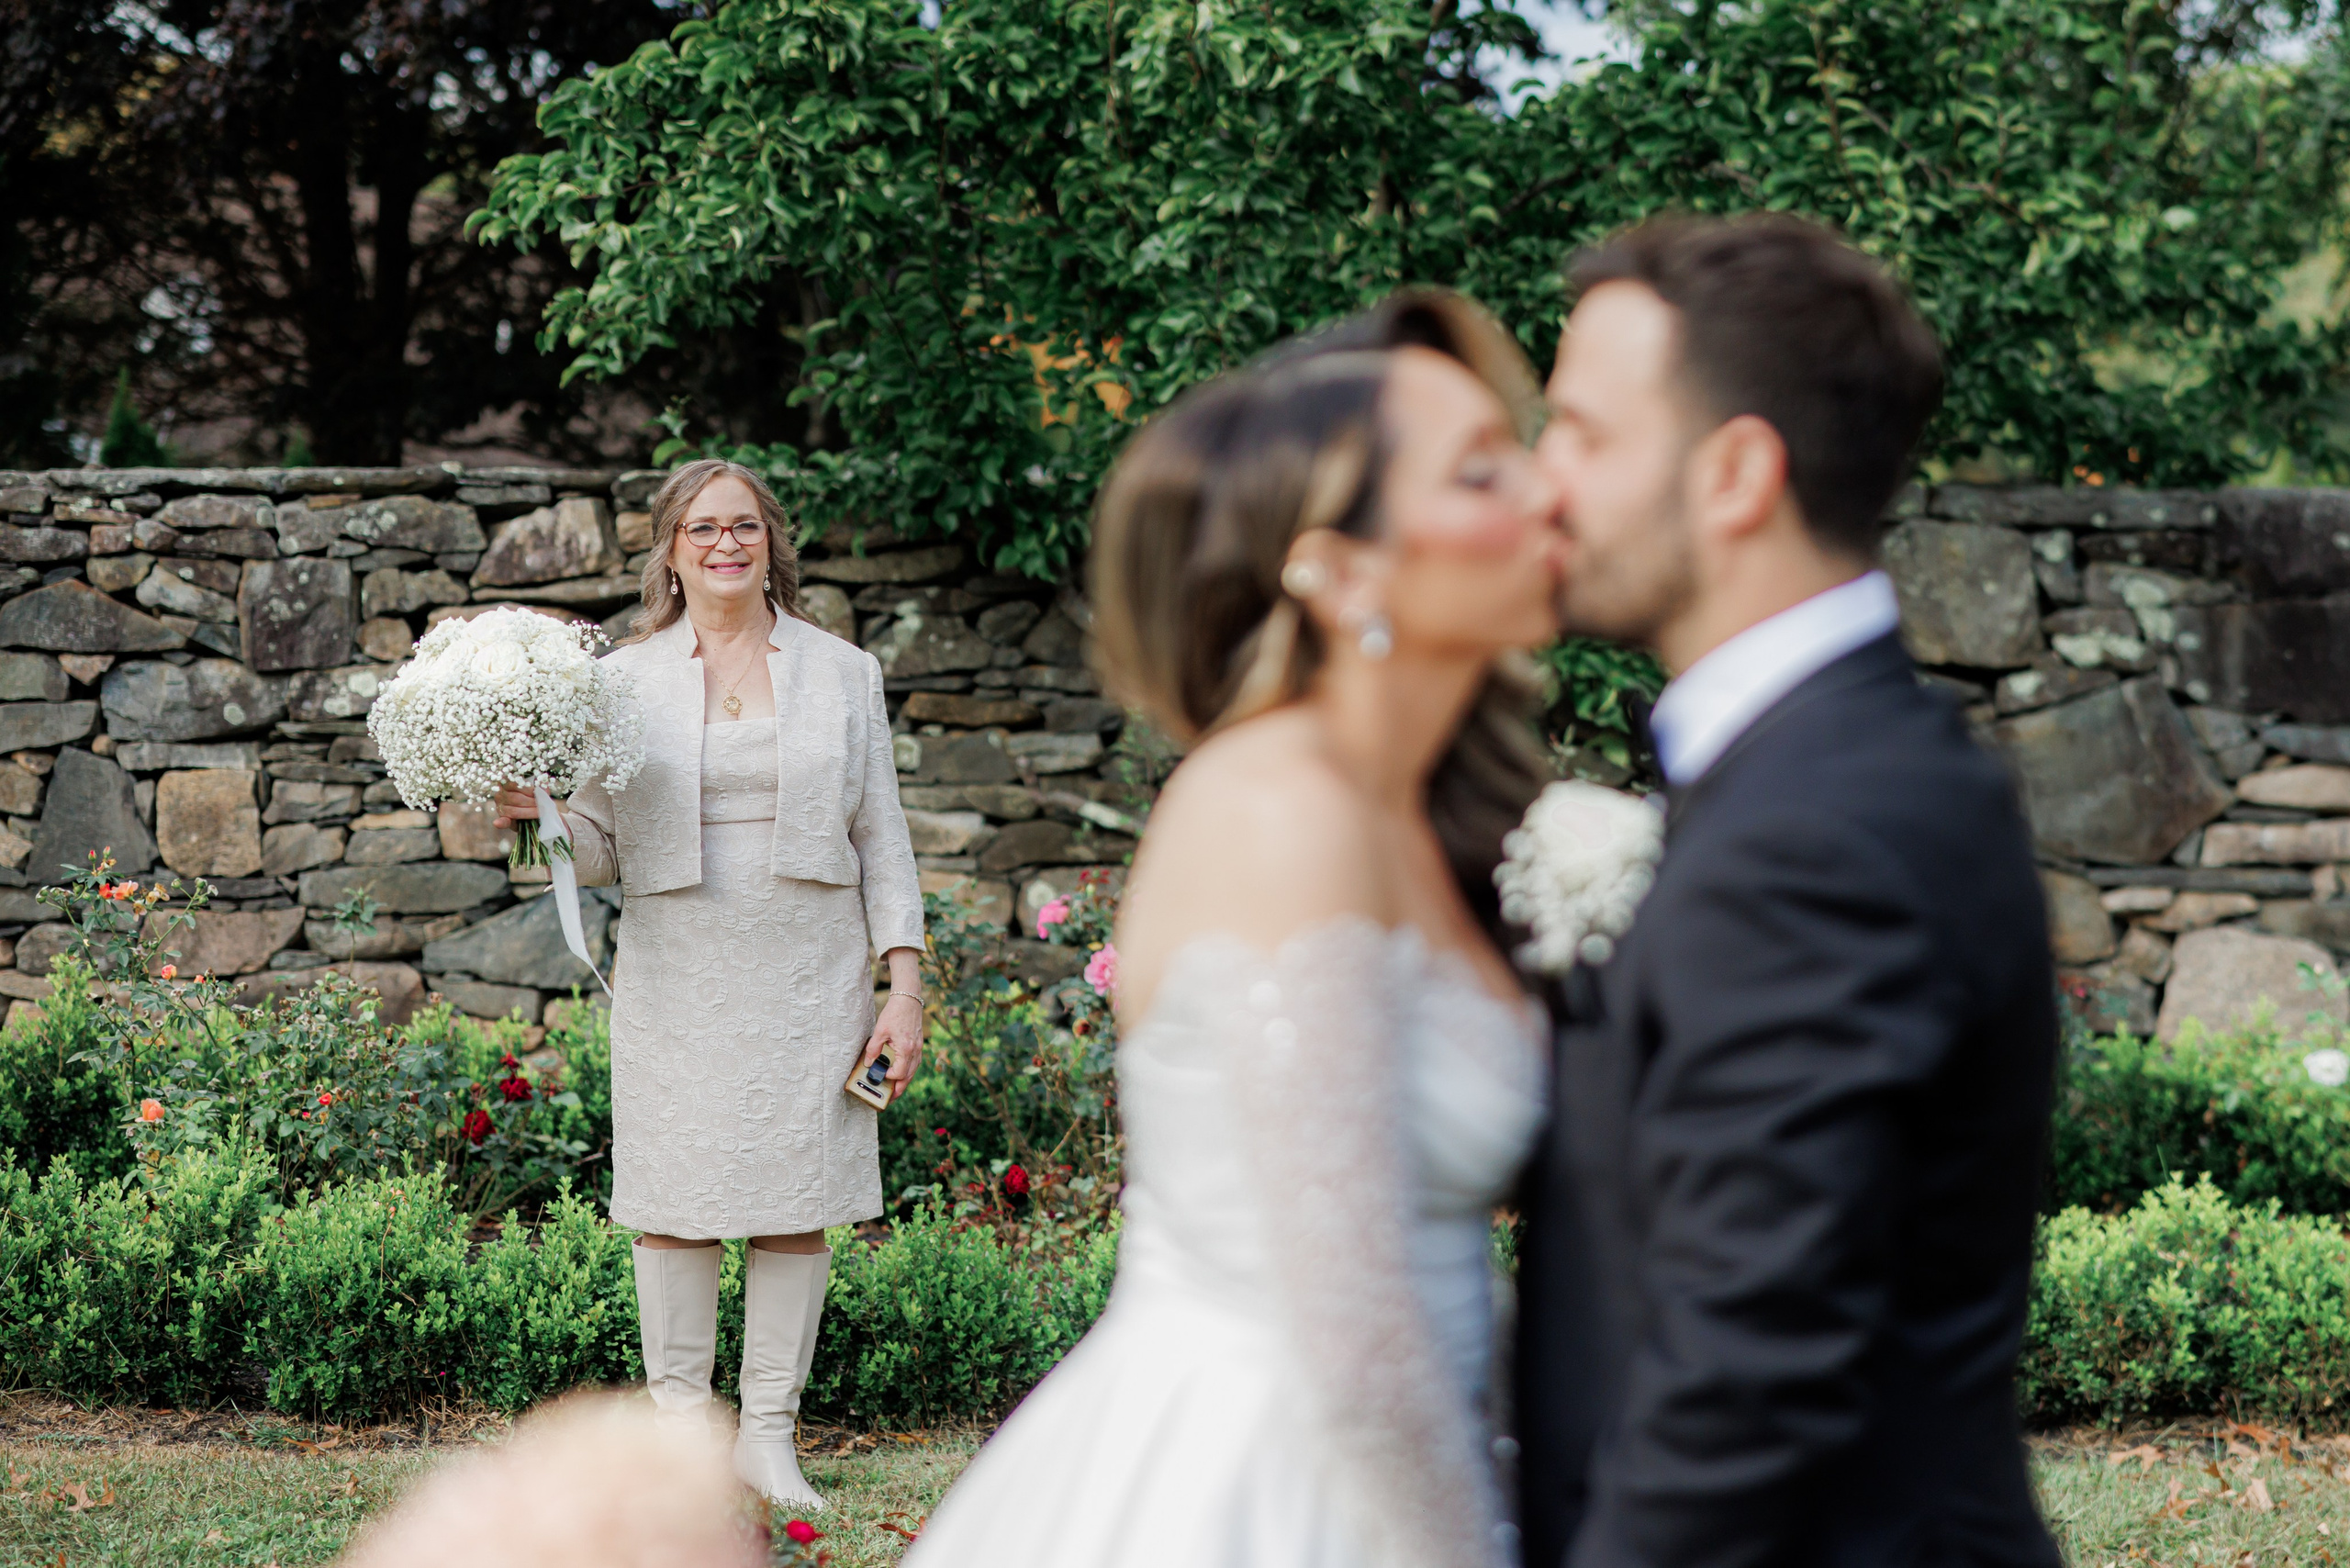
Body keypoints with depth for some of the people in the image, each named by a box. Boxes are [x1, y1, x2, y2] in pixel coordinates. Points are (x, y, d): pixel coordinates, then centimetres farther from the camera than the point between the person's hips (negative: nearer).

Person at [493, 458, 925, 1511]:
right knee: (675, 1199, -1)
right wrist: (537, 818, -12)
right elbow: (601, 850, 9)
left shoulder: (842, 672, 8)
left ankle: (769, 1433, 10)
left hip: (809, 978, 0)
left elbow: (881, 837, 8)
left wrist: (905, 985, 2)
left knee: (798, 1201, 1)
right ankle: (681, 1426, 9)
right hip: (679, 979, 0)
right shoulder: (626, 679, 7)